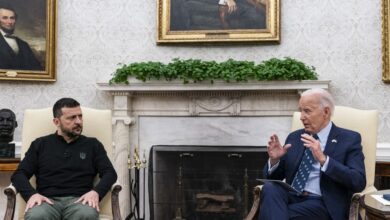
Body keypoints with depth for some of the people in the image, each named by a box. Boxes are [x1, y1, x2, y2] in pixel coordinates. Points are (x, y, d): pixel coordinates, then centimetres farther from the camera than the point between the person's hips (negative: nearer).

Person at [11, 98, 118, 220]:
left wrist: (96, 192, -14)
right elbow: (19, 174, 12)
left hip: (79, 200, 0)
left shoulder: (93, 144, 17)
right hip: (48, 201, 0)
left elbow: (110, 173, 8)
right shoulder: (40, 144, 18)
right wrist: (32, 194, -10)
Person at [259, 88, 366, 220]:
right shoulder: (294, 137, 15)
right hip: (291, 198, 5)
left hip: (322, 204, -5)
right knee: (270, 187, -28)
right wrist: (274, 160, -6)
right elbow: (273, 177, 17)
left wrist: (323, 159, -22)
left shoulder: (349, 139, 2)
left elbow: (359, 182, -12)